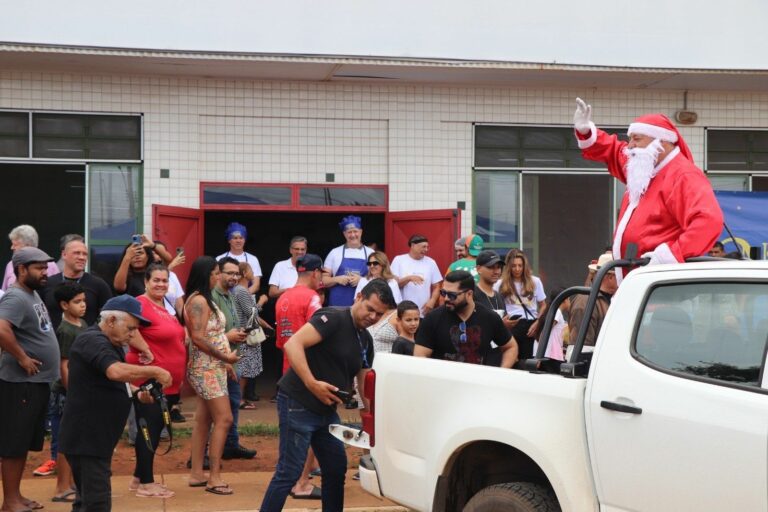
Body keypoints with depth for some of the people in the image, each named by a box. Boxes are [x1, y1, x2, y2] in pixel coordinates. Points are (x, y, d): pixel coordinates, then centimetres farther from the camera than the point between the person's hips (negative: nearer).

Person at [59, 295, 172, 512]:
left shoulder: (110, 343, 17)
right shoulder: (93, 341, -17)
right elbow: (116, 371, -36)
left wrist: (137, 392, 8)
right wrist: (155, 371, -27)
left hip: (97, 437, 11)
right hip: (85, 438, -11)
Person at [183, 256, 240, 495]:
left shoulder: (204, 299, 14)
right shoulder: (199, 301, -16)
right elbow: (198, 338, -23)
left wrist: (224, 362, 14)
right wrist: (225, 357, -15)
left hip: (211, 367, 10)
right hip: (207, 368, -10)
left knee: (203, 420, 11)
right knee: (223, 419, -10)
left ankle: (197, 473, 16)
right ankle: (214, 477, -8)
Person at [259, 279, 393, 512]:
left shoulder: (366, 341, 12)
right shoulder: (333, 318, -15)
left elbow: (365, 383, 17)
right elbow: (293, 344, -27)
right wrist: (312, 383, -33)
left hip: (326, 409, 9)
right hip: (298, 404, -9)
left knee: (337, 468, 15)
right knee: (289, 472, -9)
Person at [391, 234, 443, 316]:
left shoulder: (431, 262, 8)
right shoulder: (399, 260, 2)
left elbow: (436, 287, 11)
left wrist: (432, 301, -8)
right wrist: (409, 278, -20)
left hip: (424, 313, 2)